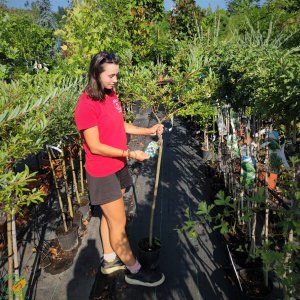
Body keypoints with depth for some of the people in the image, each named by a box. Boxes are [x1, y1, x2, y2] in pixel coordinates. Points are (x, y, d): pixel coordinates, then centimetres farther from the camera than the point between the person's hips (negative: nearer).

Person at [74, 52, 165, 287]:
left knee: (110, 216, 20)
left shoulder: (111, 95, 3)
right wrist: (130, 154, -21)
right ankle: (134, 271, 23)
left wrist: (149, 130, 3)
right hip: (102, 173, -8)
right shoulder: (87, 105, -21)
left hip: (118, 167, 8)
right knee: (118, 222, 5)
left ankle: (110, 260, 38)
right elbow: (95, 146, -21)